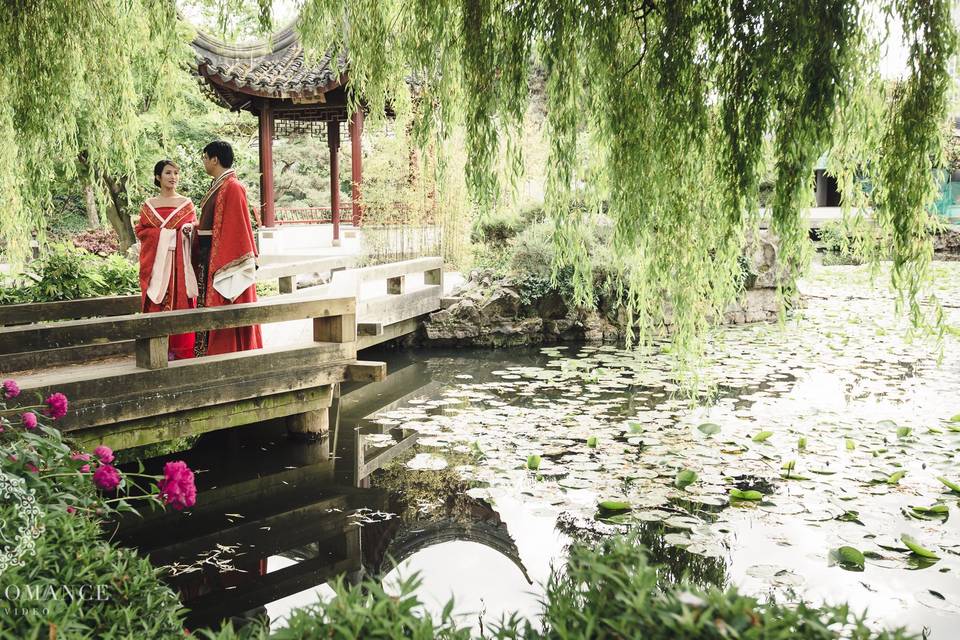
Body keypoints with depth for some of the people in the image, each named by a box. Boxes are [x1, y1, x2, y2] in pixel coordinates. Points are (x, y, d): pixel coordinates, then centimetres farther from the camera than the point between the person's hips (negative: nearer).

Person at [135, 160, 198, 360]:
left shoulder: (186, 203, 8)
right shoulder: (149, 205, 8)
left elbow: (195, 228, 11)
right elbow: (140, 231, 8)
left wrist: (189, 230, -11)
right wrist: (161, 235, -6)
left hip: (181, 261, 0)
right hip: (156, 261, 0)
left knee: (182, 301, -3)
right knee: (157, 303, -2)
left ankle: (181, 350, 2)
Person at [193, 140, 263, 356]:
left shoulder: (232, 187, -15)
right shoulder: (217, 186, 15)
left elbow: (235, 225, -20)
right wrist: (194, 227, 8)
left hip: (224, 255, -10)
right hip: (208, 255, 10)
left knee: (222, 305, -4)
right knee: (209, 303, 13)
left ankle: (224, 352, 2)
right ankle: (208, 350, 21)